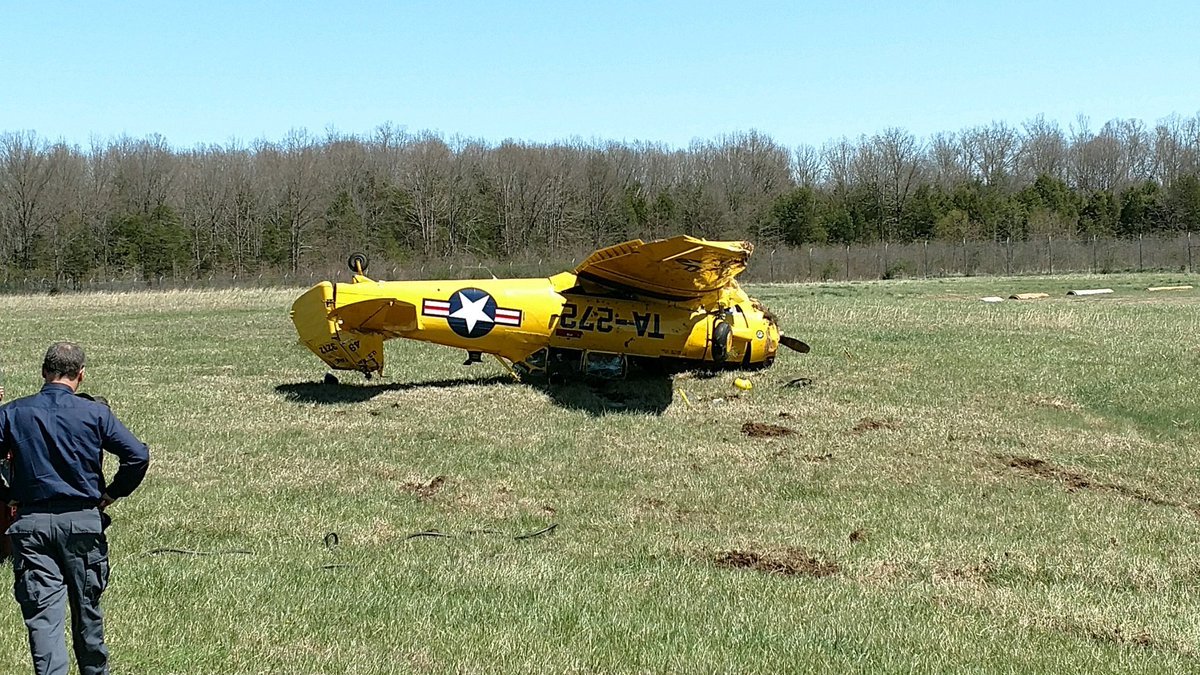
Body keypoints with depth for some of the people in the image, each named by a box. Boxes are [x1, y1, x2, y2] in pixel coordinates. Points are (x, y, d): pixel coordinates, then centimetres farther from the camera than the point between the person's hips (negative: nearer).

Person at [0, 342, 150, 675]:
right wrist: (112, 494, 5)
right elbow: (138, 455, -8)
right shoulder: (95, 413, -2)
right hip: (82, 520, 0)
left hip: (30, 522, 0)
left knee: (42, 613, -1)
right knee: (87, 607, 16)